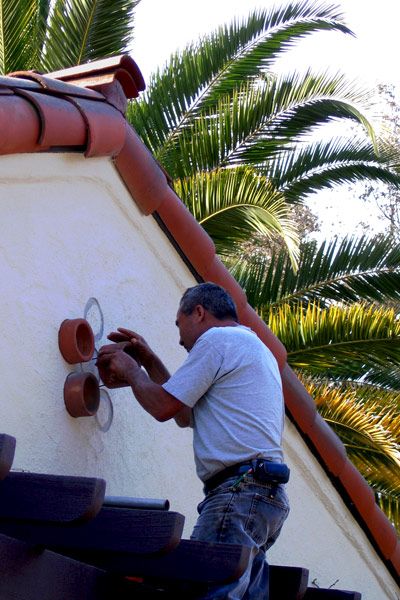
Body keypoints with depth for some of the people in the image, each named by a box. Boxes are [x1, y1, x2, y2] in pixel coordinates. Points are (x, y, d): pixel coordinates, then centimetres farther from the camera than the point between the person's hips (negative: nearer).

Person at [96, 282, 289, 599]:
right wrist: (150, 362, 30)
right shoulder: (252, 345, 30)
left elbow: (163, 406, -4)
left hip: (239, 492, -10)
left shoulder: (217, 339, -2)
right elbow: (186, 415, 31)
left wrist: (131, 370, 15)